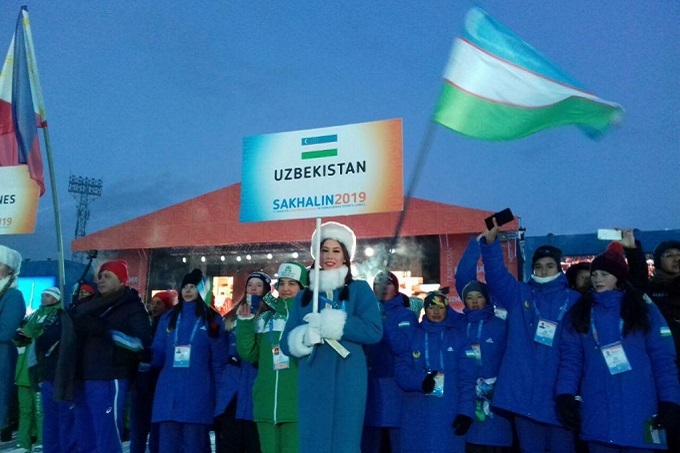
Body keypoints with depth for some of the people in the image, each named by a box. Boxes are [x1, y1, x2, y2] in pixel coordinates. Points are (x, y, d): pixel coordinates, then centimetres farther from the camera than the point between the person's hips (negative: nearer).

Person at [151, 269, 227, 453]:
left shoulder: (212, 319, 7)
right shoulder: (168, 317, 16)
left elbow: (218, 359, 4)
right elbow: (158, 353, 13)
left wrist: (219, 389, -2)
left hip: (197, 392, -3)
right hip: (168, 391, 3)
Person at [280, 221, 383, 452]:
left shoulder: (359, 289, 6)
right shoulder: (304, 296, 15)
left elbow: (374, 331, -8)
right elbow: (287, 343, 8)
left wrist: (333, 325, -12)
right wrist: (306, 336, -14)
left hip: (347, 378, -3)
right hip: (312, 381, 3)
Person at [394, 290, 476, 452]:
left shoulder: (457, 336, 7)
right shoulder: (413, 335, 8)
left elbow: (466, 376, 0)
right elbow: (400, 370, 1)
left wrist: (466, 410, -10)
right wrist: (420, 381, -19)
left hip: (450, 413, 0)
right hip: (417, 414, 1)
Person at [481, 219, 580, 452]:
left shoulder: (574, 301, 5)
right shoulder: (519, 294, 8)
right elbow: (496, 273, -8)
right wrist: (490, 242, -24)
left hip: (558, 393, -1)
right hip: (523, 391, 1)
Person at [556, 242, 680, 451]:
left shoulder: (645, 310, 6)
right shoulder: (580, 313, 9)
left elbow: (663, 359, 1)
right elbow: (570, 358, 3)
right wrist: (565, 394, -9)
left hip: (639, 411, -1)